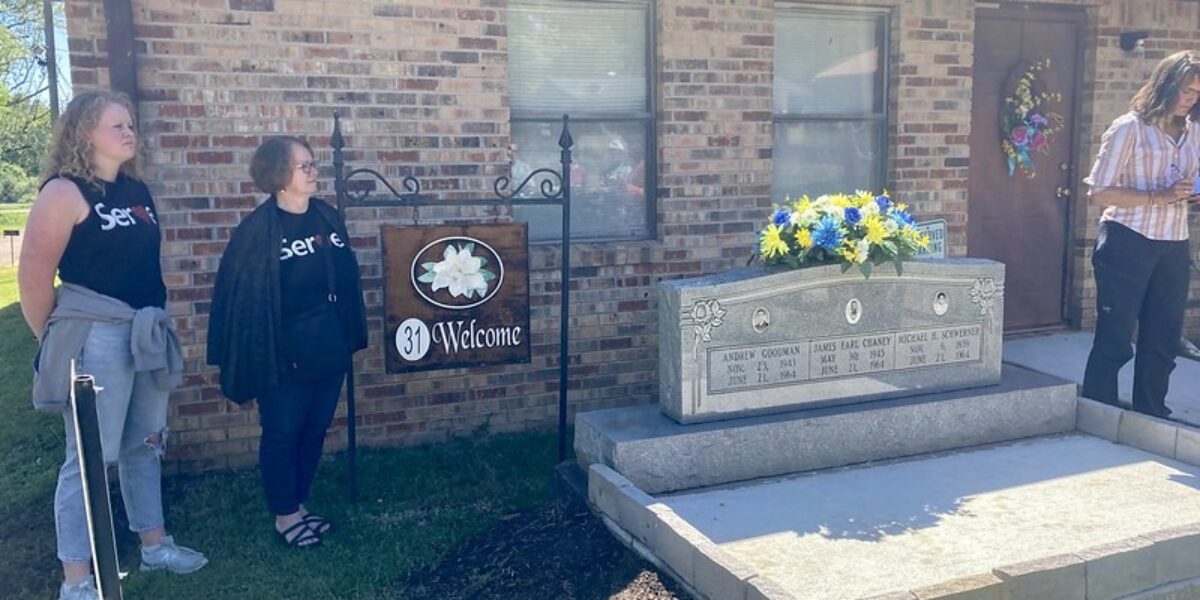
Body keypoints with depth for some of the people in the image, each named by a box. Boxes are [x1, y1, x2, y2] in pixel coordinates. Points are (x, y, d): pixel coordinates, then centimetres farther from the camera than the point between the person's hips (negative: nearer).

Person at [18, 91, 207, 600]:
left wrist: (156, 321, 16)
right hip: (95, 337, -8)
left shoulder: (138, 191, 12)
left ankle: (154, 544, 32)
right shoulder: (65, 192, -11)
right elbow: (34, 274, -15)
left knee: (144, 445, 17)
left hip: (146, 333, 8)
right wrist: (55, 338, -6)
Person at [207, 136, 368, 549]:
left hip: (329, 350, 6)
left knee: (315, 430, 16)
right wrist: (255, 356, -14)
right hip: (283, 355, -6)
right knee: (282, 434, 7)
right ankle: (284, 515, 22)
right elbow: (241, 295, -14)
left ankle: (300, 504, 32)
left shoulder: (329, 217, 4)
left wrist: (350, 336, 12)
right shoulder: (258, 229, -14)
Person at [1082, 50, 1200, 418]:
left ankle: (1151, 417, 24)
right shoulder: (1130, 128, -8)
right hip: (1128, 244, -6)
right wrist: (1156, 197, -20)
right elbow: (1098, 193, -12)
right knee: (1114, 338, 0)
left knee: (1163, 339, 11)